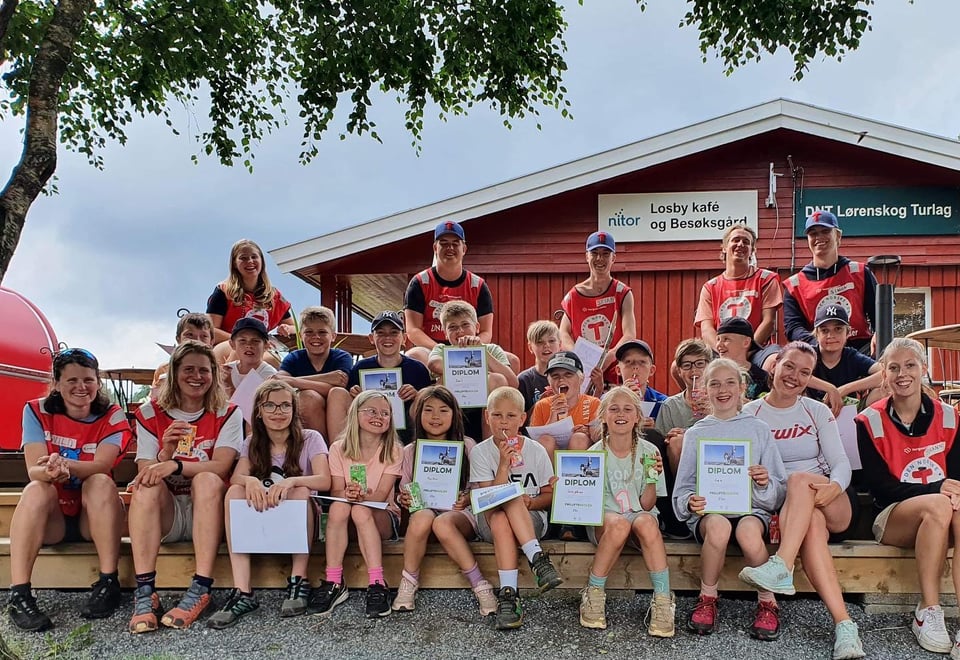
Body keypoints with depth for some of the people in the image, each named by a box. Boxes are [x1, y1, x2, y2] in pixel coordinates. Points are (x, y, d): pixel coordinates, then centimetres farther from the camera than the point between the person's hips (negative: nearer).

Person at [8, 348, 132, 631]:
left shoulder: (112, 416, -8)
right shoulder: (37, 411, -6)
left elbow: (101, 466, -24)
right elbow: (34, 469, -18)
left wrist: (65, 465, -46)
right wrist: (49, 471, -43)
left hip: (96, 517, 0)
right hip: (51, 518, 0)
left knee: (101, 482, -30)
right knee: (36, 489, -30)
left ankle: (108, 583, -26)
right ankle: (18, 595, -35)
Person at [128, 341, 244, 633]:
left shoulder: (226, 414, 2)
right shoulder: (150, 414, 5)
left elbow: (220, 468, -14)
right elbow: (144, 473, -4)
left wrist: (174, 465, -30)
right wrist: (165, 453, -26)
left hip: (207, 512, -1)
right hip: (166, 513, 1)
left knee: (207, 480, -31)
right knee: (147, 485, -28)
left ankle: (200, 590, -35)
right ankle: (145, 592, -35)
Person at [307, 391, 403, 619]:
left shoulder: (393, 451, -4)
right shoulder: (339, 448, 0)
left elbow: (381, 494, -13)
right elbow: (336, 492, -7)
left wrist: (362, 497, -36)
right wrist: (347, 494, -32)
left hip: (383, 517, -1)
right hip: (346, 523, 2)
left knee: (361, 511, -34)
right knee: (339, 507, -32)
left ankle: (377, 585, -36)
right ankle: (333, 583, -31)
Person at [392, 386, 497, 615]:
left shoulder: (467, 446, 7)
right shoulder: (410, 451, 12)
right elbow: (403, 493, 13)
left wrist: (467, 499, -15)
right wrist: (403, 499, -10)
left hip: (461, 513, -1)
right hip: (424, 508, 2)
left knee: (443, 523, -37)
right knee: (422, 517, -36)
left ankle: (480, 585, -28)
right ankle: (408, 585, -20)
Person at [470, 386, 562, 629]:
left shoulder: (536, 451, 2)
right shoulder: (480, 452, -1)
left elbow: (550, 495, 6)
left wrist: (530, 502, -15)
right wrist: (504, 465, -22)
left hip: (533, 519, 0)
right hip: (491, 521, 0)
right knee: (500, 519, -37)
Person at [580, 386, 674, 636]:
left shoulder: (648, 452, 0)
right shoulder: (595, 454, 0)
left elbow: (647, 505, -2)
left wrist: (652, 478, -19)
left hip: (641, 516, 1)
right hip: (603, 522, 0)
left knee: (645, 522, -36)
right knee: (618, 523, -37)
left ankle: (663, 601, -30)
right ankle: (593, 594, -21)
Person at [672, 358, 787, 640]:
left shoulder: (758, 430, 12)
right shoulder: (695, 434, 13)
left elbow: (778, 493, 9)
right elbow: (682, 490, 9)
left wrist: (765, 484, -15)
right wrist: (690, 502, -14)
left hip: (752, 510, 0)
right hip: (708, 510, 0)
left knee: (748, 531, -36)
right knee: (718, 526, -35)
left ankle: (768, 603, -11)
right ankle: (707, 599, -13)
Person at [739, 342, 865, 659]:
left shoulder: (818, 412, 11)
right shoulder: (750, 414, 8)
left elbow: (841, 463, 1)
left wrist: (834, 486, -23)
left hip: (832, 506, 1)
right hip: (783, 508, -1)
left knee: (801, 479, -33)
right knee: (812, 522, -36)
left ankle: (781, 569, -47)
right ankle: (843, 625, -45)